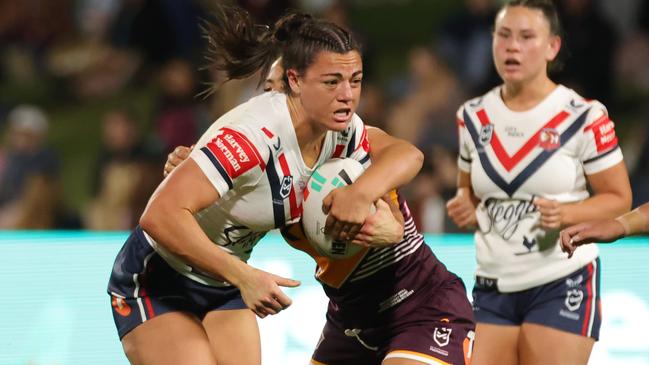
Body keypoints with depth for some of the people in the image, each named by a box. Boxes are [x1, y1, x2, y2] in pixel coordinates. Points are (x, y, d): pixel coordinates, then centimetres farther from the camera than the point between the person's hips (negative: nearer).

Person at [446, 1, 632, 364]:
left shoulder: (584, 117, -7)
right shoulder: (473, 116, 7)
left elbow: (619, 198, -2)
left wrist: (566, 214, -20)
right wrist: (465, 206, -2)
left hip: (563, 284, -5)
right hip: (493, 288, 5)